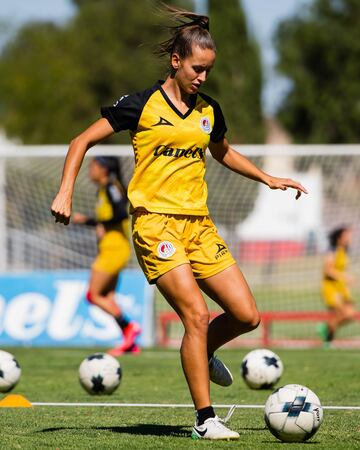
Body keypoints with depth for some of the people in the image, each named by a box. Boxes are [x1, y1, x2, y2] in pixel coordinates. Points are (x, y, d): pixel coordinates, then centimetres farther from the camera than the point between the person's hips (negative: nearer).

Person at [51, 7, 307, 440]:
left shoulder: (209, 111, 11)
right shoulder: (142, 105, -5)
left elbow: (223, 153, 33)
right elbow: (82, 141, 0)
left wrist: (268, 178, 26)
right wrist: (65, 192, -10)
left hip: (199, 223, 6)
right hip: (155, 222, -6)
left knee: (246, 315, -1)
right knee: (197, 314, -18)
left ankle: (202, 353, 32)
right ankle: (205, 419, -12)